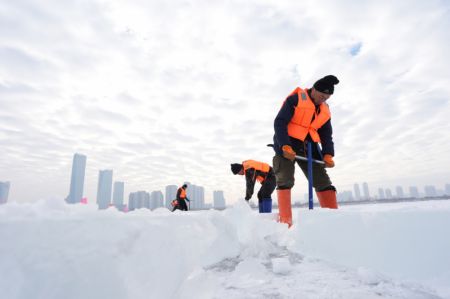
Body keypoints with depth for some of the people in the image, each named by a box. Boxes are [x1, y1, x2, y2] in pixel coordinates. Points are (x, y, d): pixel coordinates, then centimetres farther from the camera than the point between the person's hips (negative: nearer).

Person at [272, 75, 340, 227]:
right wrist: (285, 146, -28)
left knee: (323, 181, 2)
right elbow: (279, 122, -16)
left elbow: (326, 135, 12)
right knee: (285, 181, -12)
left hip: (308, 147, 6)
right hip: (286, 144, -6)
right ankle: (285, 222, -9)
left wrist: (328, 155, -5)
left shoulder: (325, 110, 11)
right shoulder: (295, 99, -9)